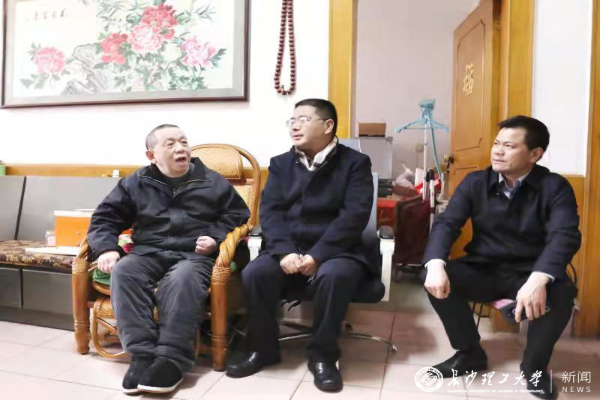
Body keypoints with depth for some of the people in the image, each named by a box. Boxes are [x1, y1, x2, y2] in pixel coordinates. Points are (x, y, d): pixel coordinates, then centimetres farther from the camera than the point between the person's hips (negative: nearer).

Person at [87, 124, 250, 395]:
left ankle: (171, 360, -36)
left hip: (194, 254, -2)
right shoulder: (135, 183, 14)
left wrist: (216, 239, -5)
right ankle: (142, 355, -31)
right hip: (149, 251, 3)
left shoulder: (213, 182, 11)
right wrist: (107, 248, -3)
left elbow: (237, 216, 13)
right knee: (123, 272, -30)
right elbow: (105, 217, 16)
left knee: (181, 279, -37)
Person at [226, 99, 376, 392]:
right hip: (288, 251, 3)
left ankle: (322, 355, -11)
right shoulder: (280, 163, 13)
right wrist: (284, 251, -18)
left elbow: (354, 216, -11)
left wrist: (317, 255, -21)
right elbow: (269, 211, 1)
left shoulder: (355, 163, 1)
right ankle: (263, 349, -1)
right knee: (254, 273, -24)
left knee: (334, 276, -35)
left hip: (335, 251, -3)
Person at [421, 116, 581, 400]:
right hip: (483, 271, 2)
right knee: (434, 277, -24)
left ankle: (534, 365, -3)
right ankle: (470, 354, 1)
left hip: (530, 275, -2)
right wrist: (435, 264, -31)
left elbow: (565, 236, -22)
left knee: (561, 292, -35)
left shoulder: (555, 187, -7)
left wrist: (538, 280, -44)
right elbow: (447, 223, -9)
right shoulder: (475, 182, -1)